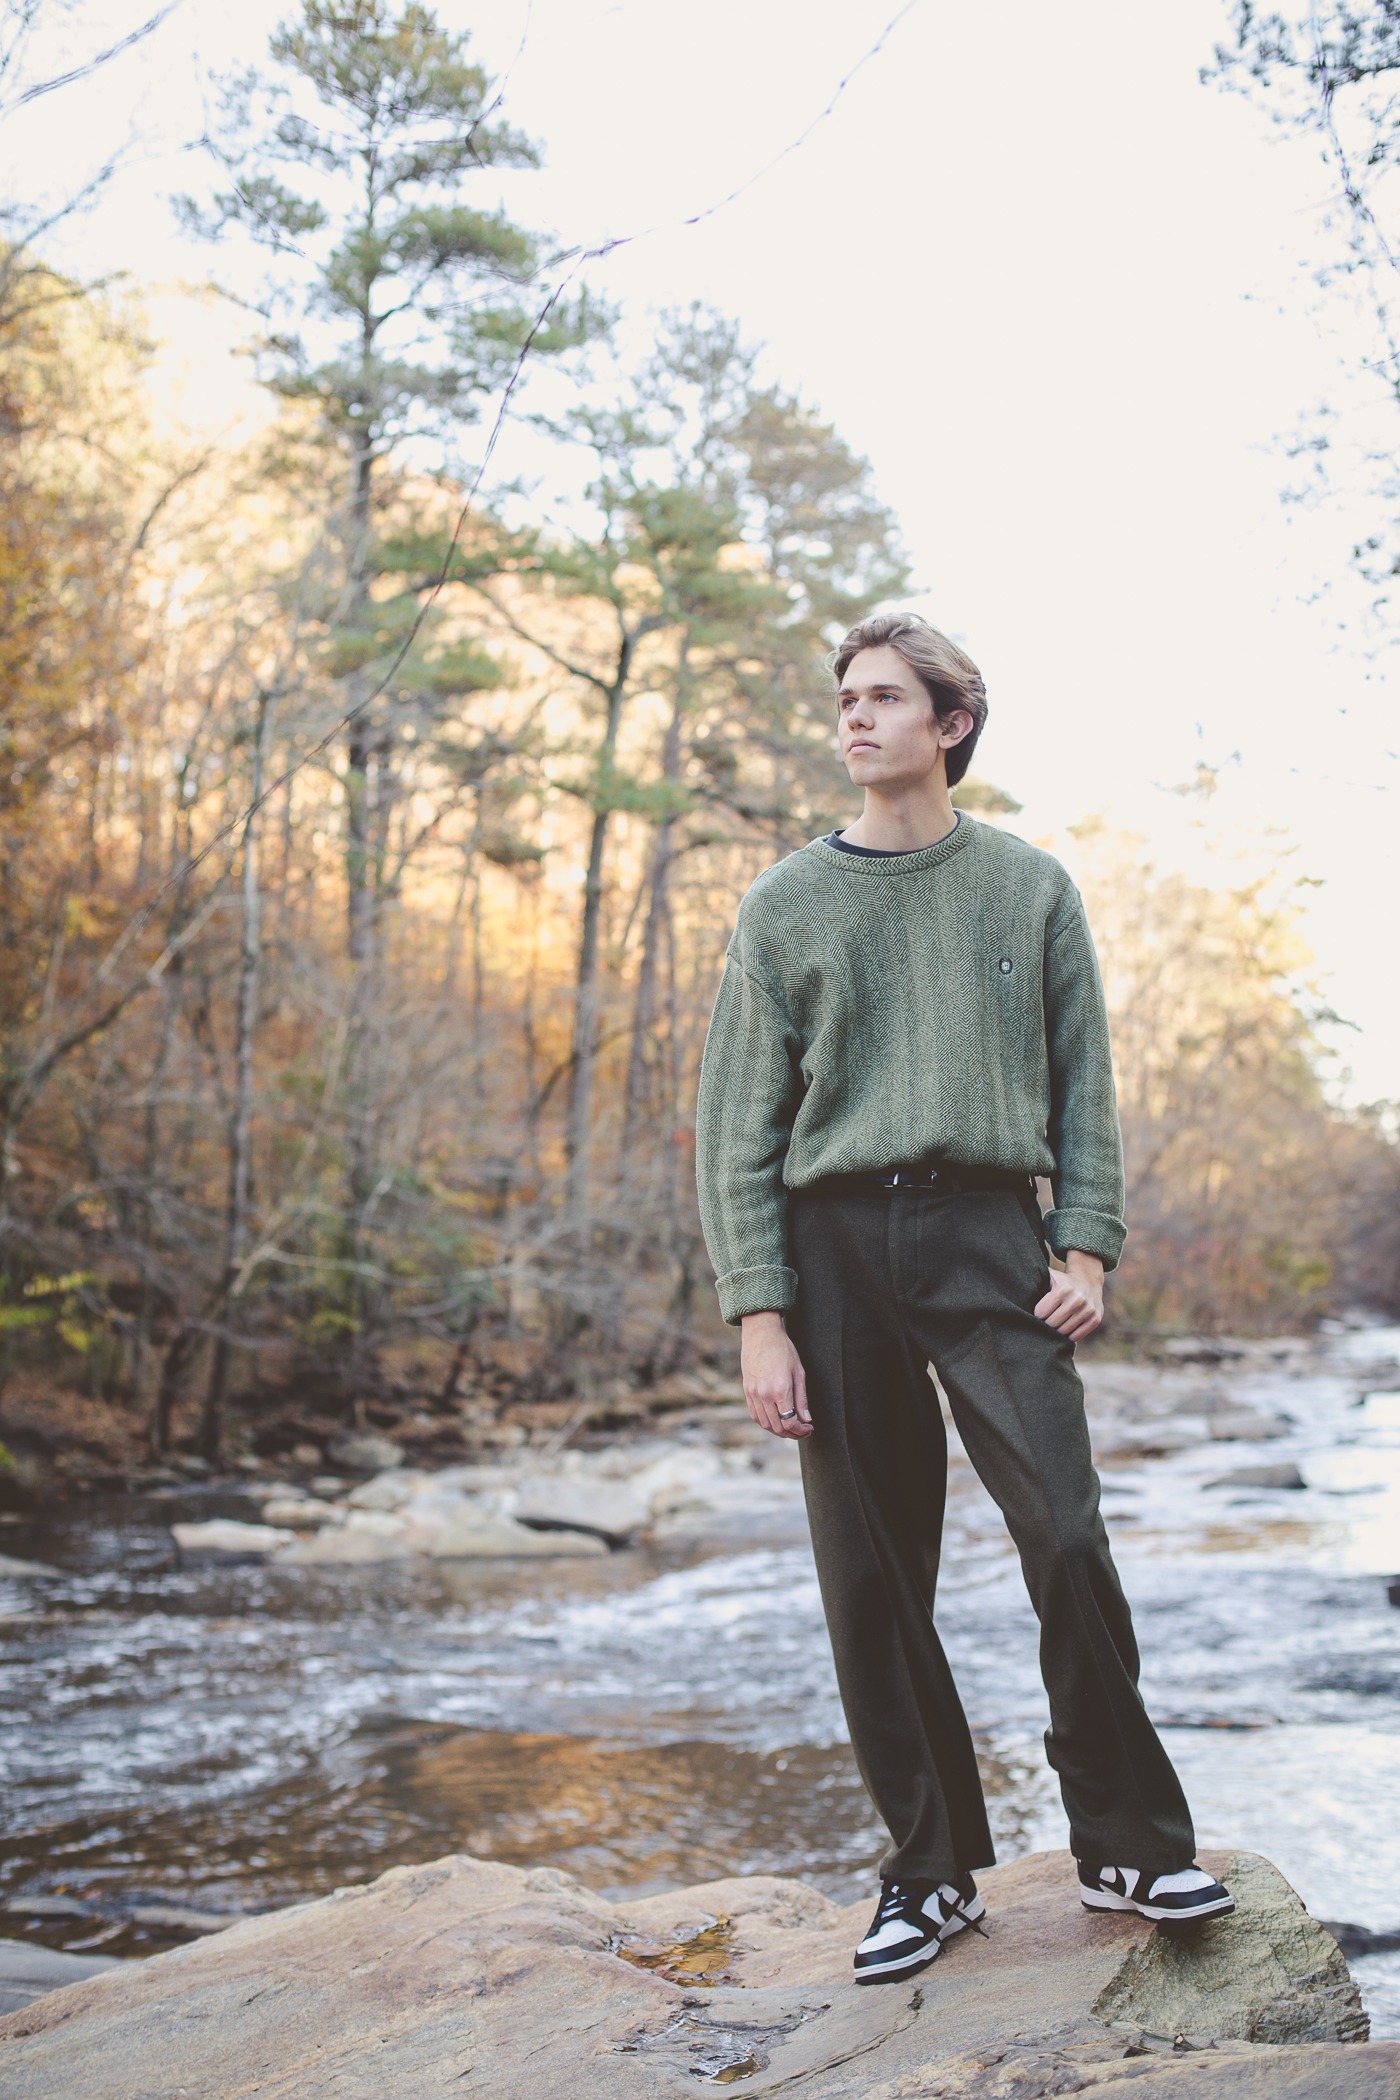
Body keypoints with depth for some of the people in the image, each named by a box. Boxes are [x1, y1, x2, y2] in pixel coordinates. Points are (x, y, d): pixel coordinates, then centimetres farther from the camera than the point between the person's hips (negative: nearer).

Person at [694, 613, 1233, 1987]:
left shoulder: (1029, 888, 11)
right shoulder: (786, 906, 10)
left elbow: (1083, 1084, 10)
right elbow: (737, 1125, 6)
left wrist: (1087, 1246, -4)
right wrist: (758, 1312, -3)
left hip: (989, 1230, -1)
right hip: (836, 1242, 1)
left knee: (1068, 1538, -10)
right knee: (873, 1583, 3)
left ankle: (1128, 1845, 7)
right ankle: (932, 1869, 15)